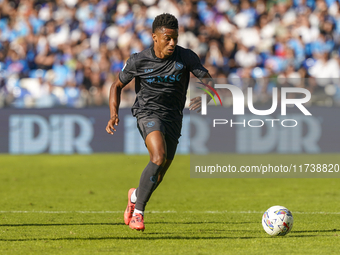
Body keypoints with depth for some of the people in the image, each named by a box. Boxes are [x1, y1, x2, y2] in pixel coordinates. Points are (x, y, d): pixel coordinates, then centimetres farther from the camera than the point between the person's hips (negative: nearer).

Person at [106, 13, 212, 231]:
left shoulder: (186, 57, -7)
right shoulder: (139, 61, -7)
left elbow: (209, 81, -8)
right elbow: (117, 85, 7)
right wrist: (114, 114, -8)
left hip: (173, 118, 3)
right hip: (148, 113, -3)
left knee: (157, 177, 8)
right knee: (159, 156, -31)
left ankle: (136, 196, 44)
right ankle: (138, 211, -20)